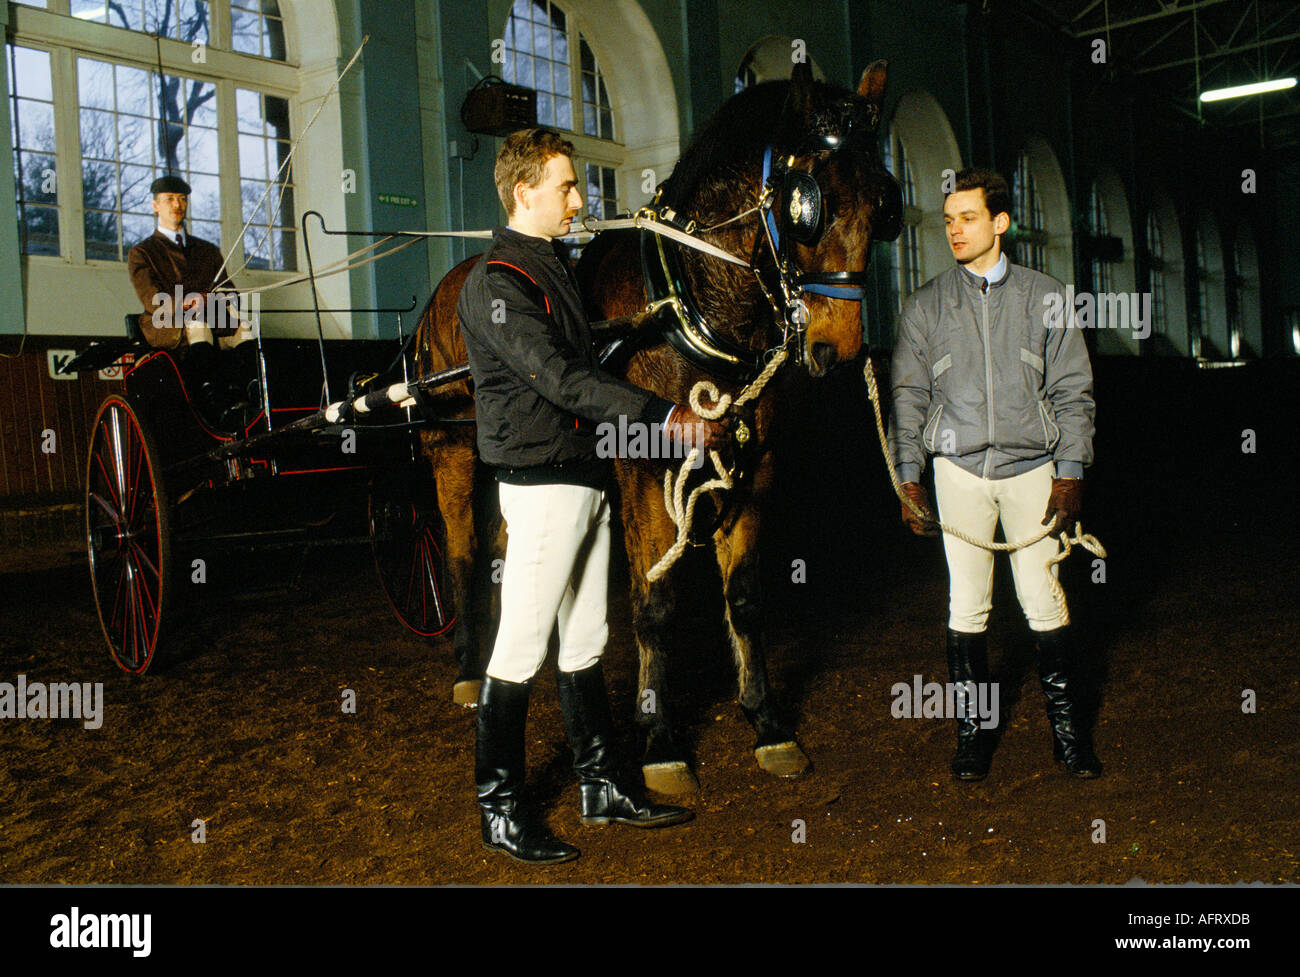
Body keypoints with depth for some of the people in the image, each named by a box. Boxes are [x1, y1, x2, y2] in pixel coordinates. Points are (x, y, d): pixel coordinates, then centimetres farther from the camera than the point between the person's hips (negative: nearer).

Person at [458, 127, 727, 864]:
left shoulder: (557, 264, 16)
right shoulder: (497, 284, -14)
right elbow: (559, 378, -24)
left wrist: (675, 415, 17)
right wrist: (663, 417, -28)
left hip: (588, 475, 10)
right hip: (543, 480, -9)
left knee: (586, 643, 15)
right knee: (521, 651, -1)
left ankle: (602, 788, 27)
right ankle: (500, 812, 11)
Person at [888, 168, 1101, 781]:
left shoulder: (1046, 297, 5)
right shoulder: (925, 306, 7)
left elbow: (1072, 391, 5)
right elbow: (908, 396, 8)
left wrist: (1071, 473, -2)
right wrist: (909, 477, 1)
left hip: (1032, 465, 0)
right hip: (959, 467, 1)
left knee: (1044, 602, -1)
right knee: (967, 605, 2)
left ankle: (1067, 729, 13)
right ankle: (972, 734, 14)